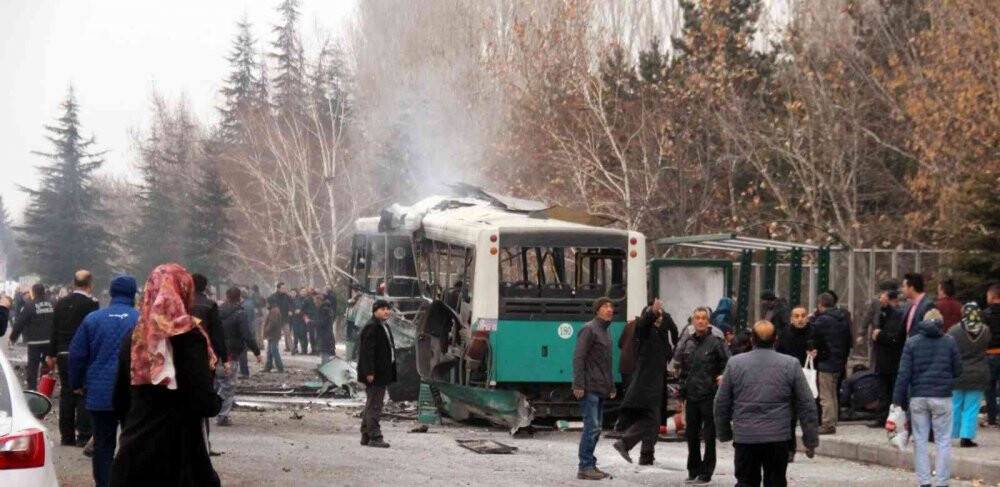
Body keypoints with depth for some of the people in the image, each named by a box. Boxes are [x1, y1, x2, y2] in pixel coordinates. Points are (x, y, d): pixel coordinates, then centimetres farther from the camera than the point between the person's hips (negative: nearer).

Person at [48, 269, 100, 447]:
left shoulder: (61, 304, 6)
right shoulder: (91, 304, -11)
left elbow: (55, 330, 11)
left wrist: (52, 354, 18)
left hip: (64, 354, 5)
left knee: (66, 393, 11)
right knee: (84, 394, -1)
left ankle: (67, 435, 14)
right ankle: (83, 436, -3)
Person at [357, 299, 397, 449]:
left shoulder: (384, 326, 17)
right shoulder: (371, 327, -15)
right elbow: (367, 351, -20)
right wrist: (369, 372, -25)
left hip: (383, 373, 11)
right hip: (375, 374, -10)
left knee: (372, 405, 15)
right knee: (374, 405, -8)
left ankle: (366, 436, 21)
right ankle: (374, 437, -7)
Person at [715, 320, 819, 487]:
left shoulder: (735, 363, 2)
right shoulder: (791, 365, 0)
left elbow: (721, 404, 7)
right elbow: (807, 406, 2)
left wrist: (724, 434, 19)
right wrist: (811, 440, 9)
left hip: (744, 438, 0)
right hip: (778, 438, 0)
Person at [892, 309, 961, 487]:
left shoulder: (912, 342, 1)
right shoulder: (949, 342, 0)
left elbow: (904, 374, -3)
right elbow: (957, 370, 5)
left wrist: (898, 400, -1)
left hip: (918, 397, 1)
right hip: (942, 398, -1)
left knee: (920, 441, 8)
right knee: (943, 441, 5)